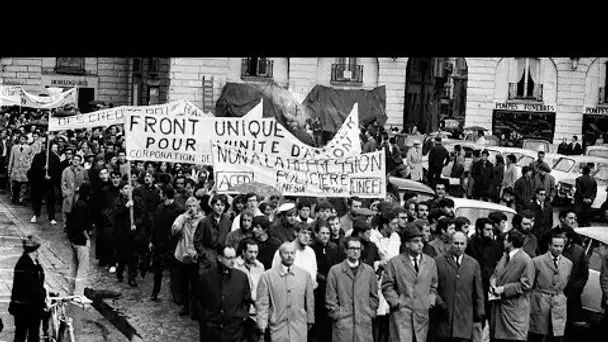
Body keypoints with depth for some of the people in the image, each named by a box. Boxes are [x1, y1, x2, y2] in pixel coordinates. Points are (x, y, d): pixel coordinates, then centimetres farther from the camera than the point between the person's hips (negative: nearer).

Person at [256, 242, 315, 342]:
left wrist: (310, 320, 16)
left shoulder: (305, 275, 7)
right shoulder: (267, 276, 0)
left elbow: (310, 300, 13)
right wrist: (262, 323, -6)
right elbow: (262, 303, 0)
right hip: (278, 327, -2)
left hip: (299, 327, 2)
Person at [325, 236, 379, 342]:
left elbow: (374, 296, 15)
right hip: (342, 323, -2)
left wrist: (371, 312, 7)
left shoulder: (369, 270, 10)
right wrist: (336, 314, -3)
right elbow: (330, 297, 3)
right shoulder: (335, 270, 3)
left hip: (364, 322, 2)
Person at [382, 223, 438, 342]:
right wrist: (397, 302, -7)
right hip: (401, 314, -3)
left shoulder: (430, 262, 12)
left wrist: (430, 302, 5)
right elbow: (387, 286, 1)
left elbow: (433, 286, 19)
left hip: (422, 314, 4)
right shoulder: (394, 263, 0)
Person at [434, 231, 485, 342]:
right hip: (444, 315, -1)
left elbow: (478, 291, 12)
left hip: (465, 318, 1)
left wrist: (480, 312, 8)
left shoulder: (473, 264, 12)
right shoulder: (438, 261, 4)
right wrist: (439, 304, -8)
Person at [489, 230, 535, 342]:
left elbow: (526, 284, -18)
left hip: (515, 309, -8)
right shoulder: (504, 256, 13)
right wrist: (493, 284, -4)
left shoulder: (526, 260, -14)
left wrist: (504, 289, -17)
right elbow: (495, 274, 20)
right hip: (499, 305, 8)